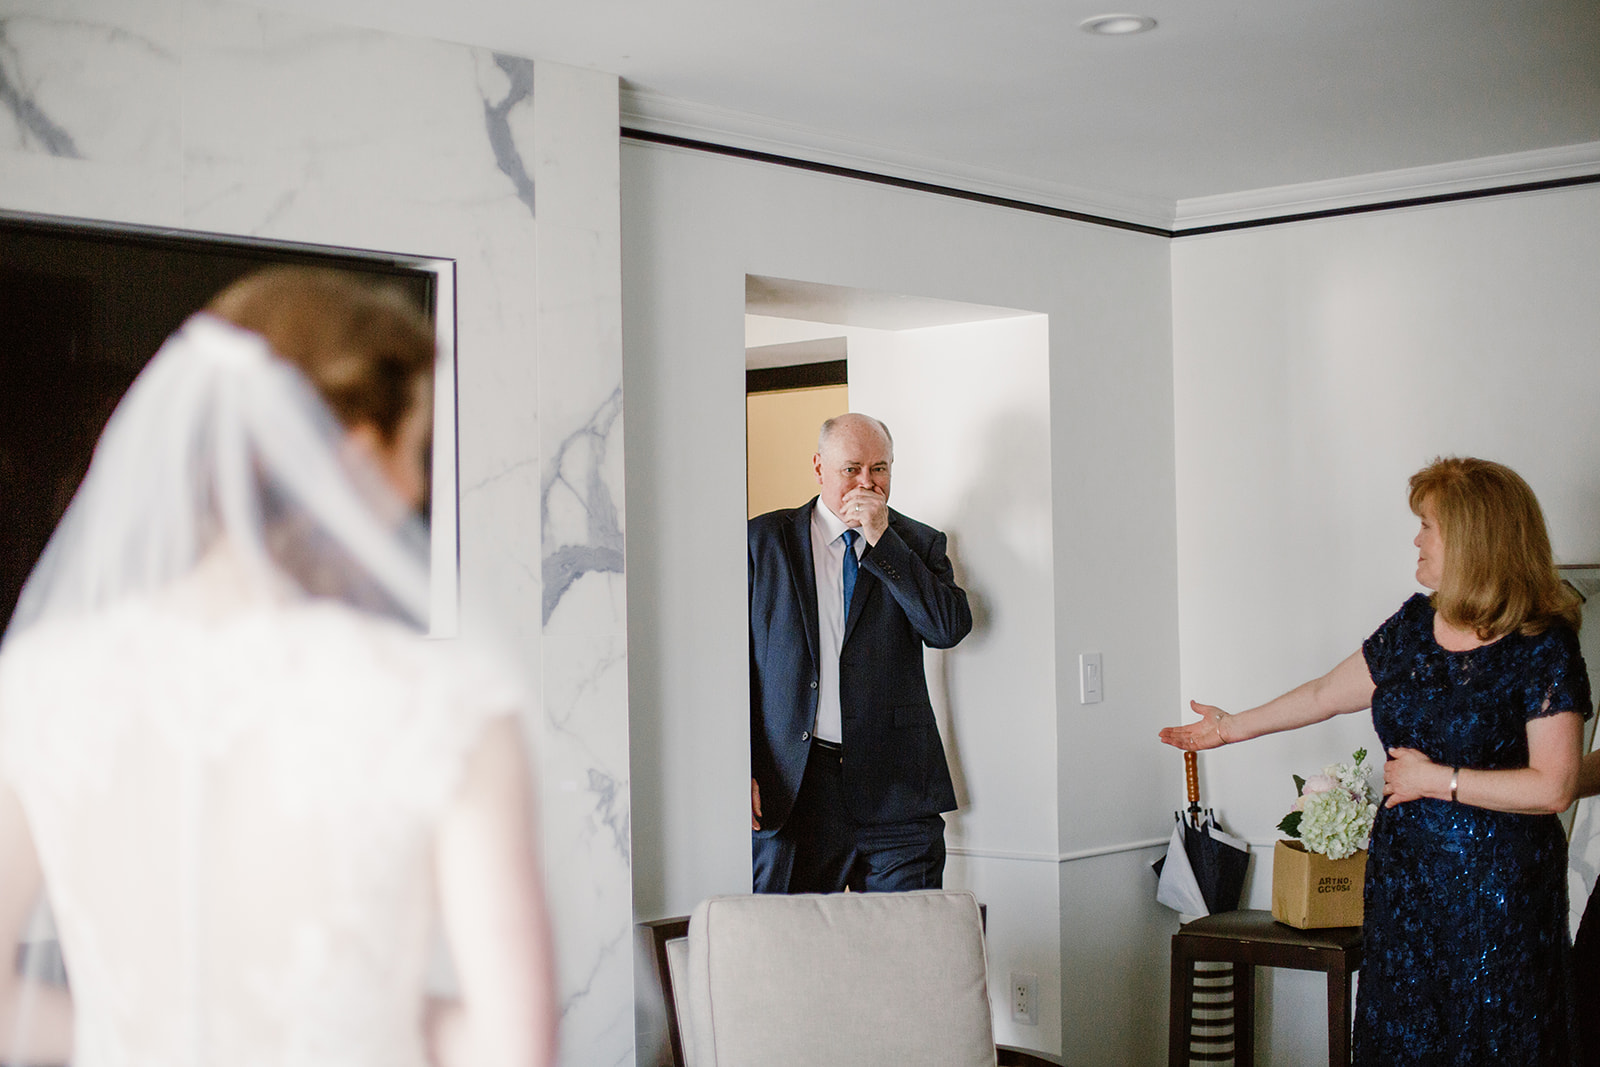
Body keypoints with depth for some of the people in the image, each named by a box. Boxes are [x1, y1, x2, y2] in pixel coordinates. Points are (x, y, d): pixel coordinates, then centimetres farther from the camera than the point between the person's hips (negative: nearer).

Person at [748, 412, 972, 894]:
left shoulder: (918, 545, 10)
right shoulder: (763, 540, 7)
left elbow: (950, 628, -8)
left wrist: (881, 540, -9)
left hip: (894, 787, 1)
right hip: (787, 786, 0)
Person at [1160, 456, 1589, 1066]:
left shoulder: (1543, 649, -12)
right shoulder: (1414, 623, 7)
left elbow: (1553, 788, -17)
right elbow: (1328, 694, 20)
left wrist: (1436, 780, -13)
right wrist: (1233, 728, 28)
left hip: (1497, 891, -6)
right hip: (1403, 875, 6)